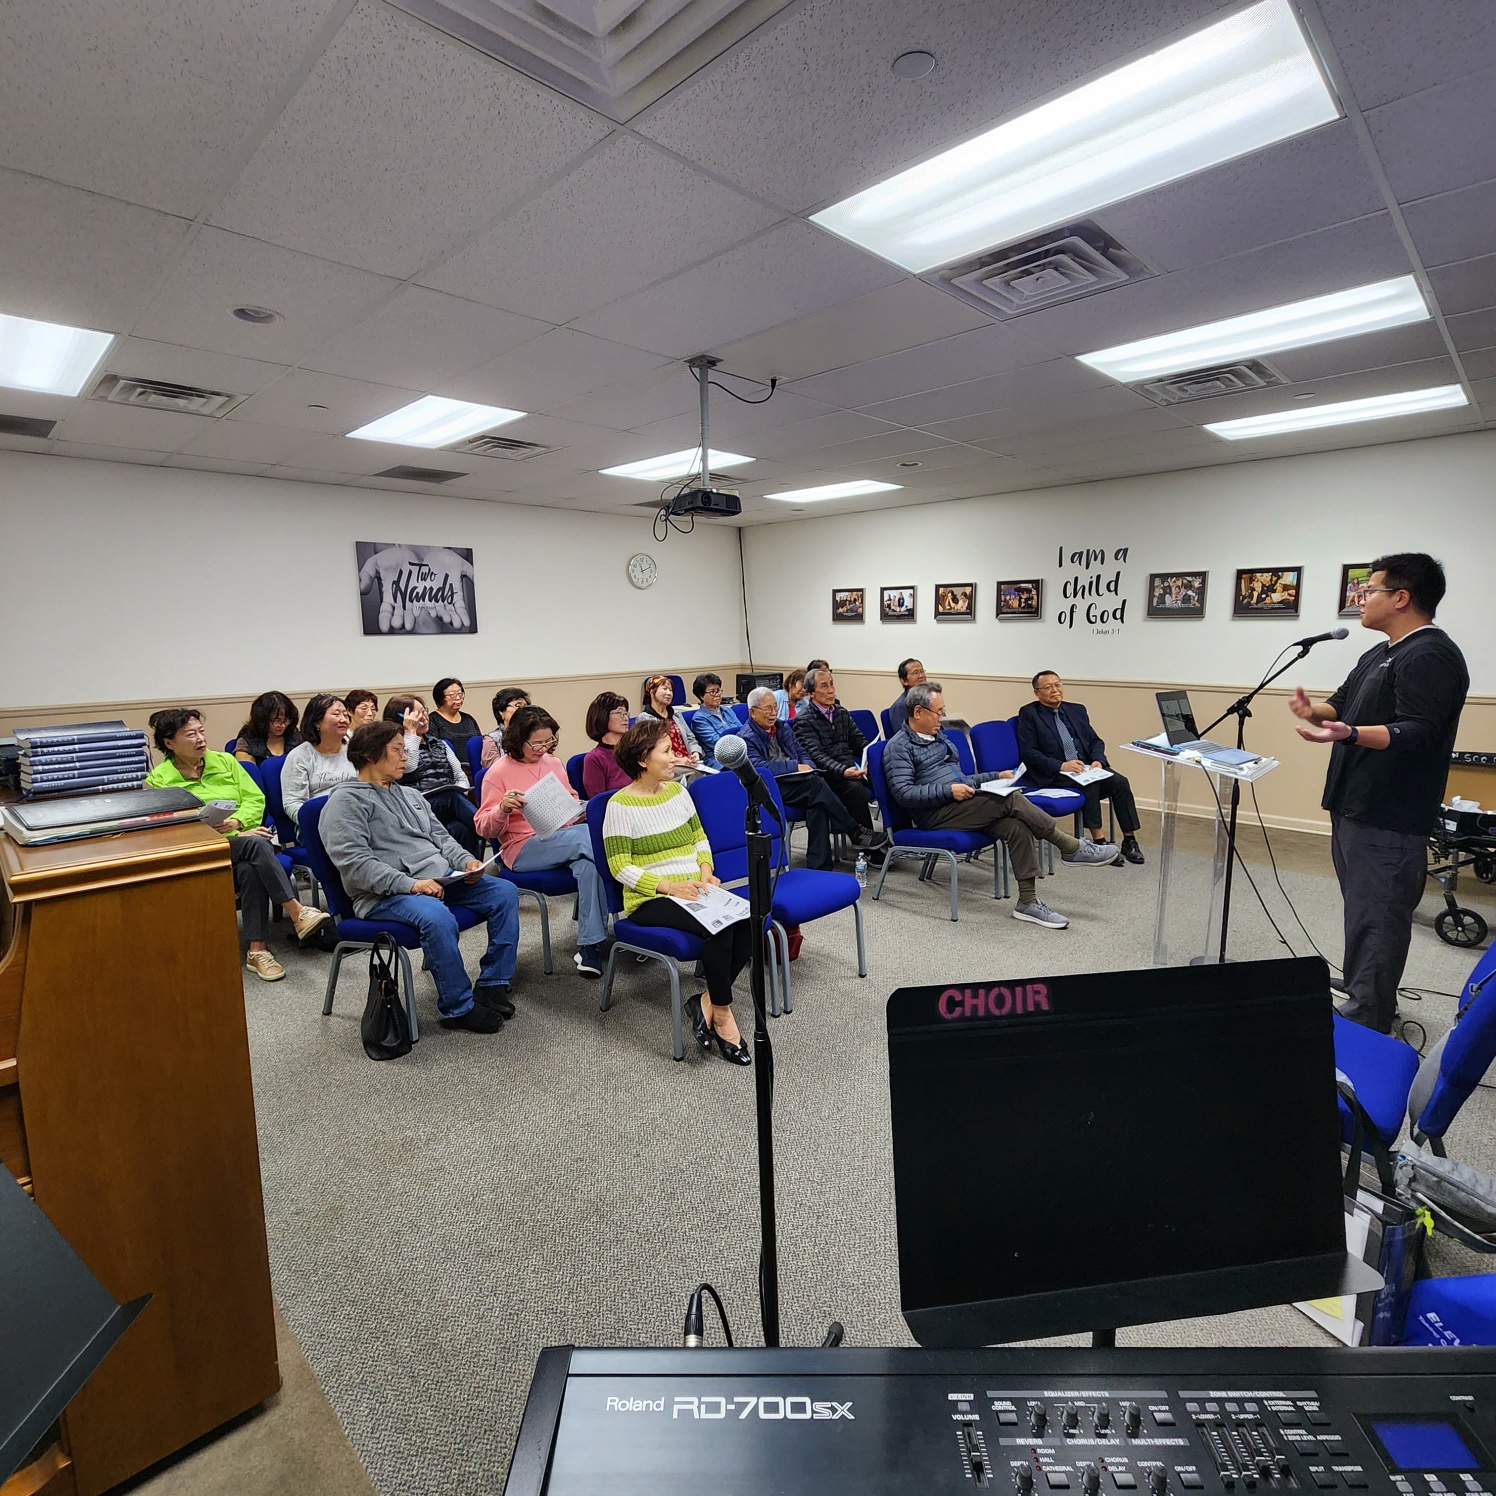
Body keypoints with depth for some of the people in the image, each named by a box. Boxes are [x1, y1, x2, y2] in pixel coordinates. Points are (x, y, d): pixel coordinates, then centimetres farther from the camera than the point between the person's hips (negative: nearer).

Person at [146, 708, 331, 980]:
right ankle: (297, 913, -39)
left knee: (250, 869, -33)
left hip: (244, 837, 3)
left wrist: (236, 822, -13)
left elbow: (255, 799, 11)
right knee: (255, 844, -35)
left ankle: (257, 950, -33)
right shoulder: (159, 780, 4)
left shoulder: (225, 761, 15)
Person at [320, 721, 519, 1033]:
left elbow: (442, 838, 23)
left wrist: (465, 861, 1)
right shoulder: (347, 800, -2)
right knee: (437, 917, -37)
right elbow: (353, 862, -15)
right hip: (384, 895, -8)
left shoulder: (411, 795, 24)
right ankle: (459, 1007, -19)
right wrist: (409, 884, -23)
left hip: (441, 879, 8)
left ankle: (494, 984, -3)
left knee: (505, 892, -10)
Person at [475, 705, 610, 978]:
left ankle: (590, 946, -24)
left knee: (589, 862, -32)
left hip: (562, 836, 5)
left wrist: (578, 810, 5)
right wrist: (503, 808, -25)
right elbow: (483, 828, -3)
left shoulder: (554, 762, 14)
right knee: (592, 838, -31)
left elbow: (571, 799, 29)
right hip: (523, 847, -5)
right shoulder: (498, 772, -1)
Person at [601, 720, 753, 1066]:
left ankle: (706, 1002, -8)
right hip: (650, 900, -6)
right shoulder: (621, 805, -8)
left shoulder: (677, 789, 10)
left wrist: (705, 869, -3)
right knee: (719, 926, -30)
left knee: (747, 920, -23)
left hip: (693, 890, 6)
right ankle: (722, 1014, -11)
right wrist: (667, 886, -20)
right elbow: (620, 867, -11)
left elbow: (699, 837, 17)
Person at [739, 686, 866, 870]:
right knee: (816, 784, -29)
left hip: (798, 784, 6)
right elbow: (758, 766, -16)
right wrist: (795, 767, -16)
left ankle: (819, 867, -27)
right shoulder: (746, 738, -3)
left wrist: (807, 766, -1)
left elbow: (801, 753, 24)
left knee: (818, 803, -28)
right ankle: (856, 832, -18)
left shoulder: (783, 727, 21)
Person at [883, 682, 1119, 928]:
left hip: (963, 806, 8)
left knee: (1017, 827, -19)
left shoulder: (939, 738, 22)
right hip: (936, 815, -8)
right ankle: (1072, 848, -11)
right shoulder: (899, 746, -4)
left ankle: (1028, 901, -17)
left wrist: (996, 777, 16)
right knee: (1010, 799, -23)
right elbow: (903, 793, -15)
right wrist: (948, 790, -21)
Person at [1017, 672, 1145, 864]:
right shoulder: (1029, 713, 0)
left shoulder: (1077, 710, 17)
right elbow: (1028, 753, -9)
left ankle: (1130, 840, -11)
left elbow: (1095, 740, 16)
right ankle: (1099, 840, -23)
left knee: (1120, 782, -19)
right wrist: (1061, 765, -20)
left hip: (1086, 767, 5)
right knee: (1090, 783, -31)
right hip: (1053, 776, -5)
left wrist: (1098, 760, -7)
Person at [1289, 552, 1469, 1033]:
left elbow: (1417, 733, -24)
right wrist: (1317, 712, 1)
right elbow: (1343, 704, 23)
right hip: (1355, 807, 11)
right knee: (1364, 912, 19)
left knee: (1375, 920, -5)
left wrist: (1349, 734, -40)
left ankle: (1364, 1024, 2)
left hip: (1388, 818, -11)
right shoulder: (1380, 654, 18)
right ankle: (1370, 1002, 33)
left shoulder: (1431, 657, -14)